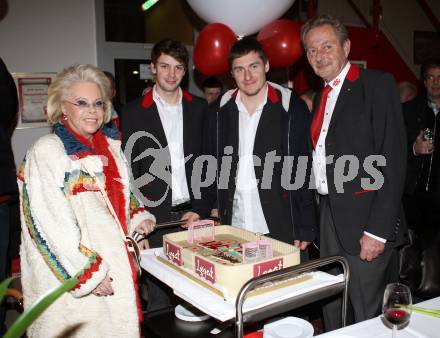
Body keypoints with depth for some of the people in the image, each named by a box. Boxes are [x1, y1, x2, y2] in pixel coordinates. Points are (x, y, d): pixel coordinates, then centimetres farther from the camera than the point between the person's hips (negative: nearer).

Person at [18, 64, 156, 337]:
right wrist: (88, 273, -16)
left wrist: (138, 217, 4)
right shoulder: (45, 152, -13)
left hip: (118, 264, 6)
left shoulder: (110, 145, 7)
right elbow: (52, 224, -16)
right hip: (73, 278, -6)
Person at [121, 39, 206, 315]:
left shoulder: (199, 108, 8)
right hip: (156, 217, -2)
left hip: (192, 212, 2)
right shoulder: (133, 112, 1)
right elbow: (128, 168, 1)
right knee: (158, 297, 6)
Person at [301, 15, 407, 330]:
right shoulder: (322, 97, 16)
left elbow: (393, 160, -14)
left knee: (368, 318, 3)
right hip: (330, 217, 7)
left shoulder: (378, 85, -7)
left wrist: (378, 231, -19)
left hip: (364, 219, -7)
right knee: (331, 312, 15)